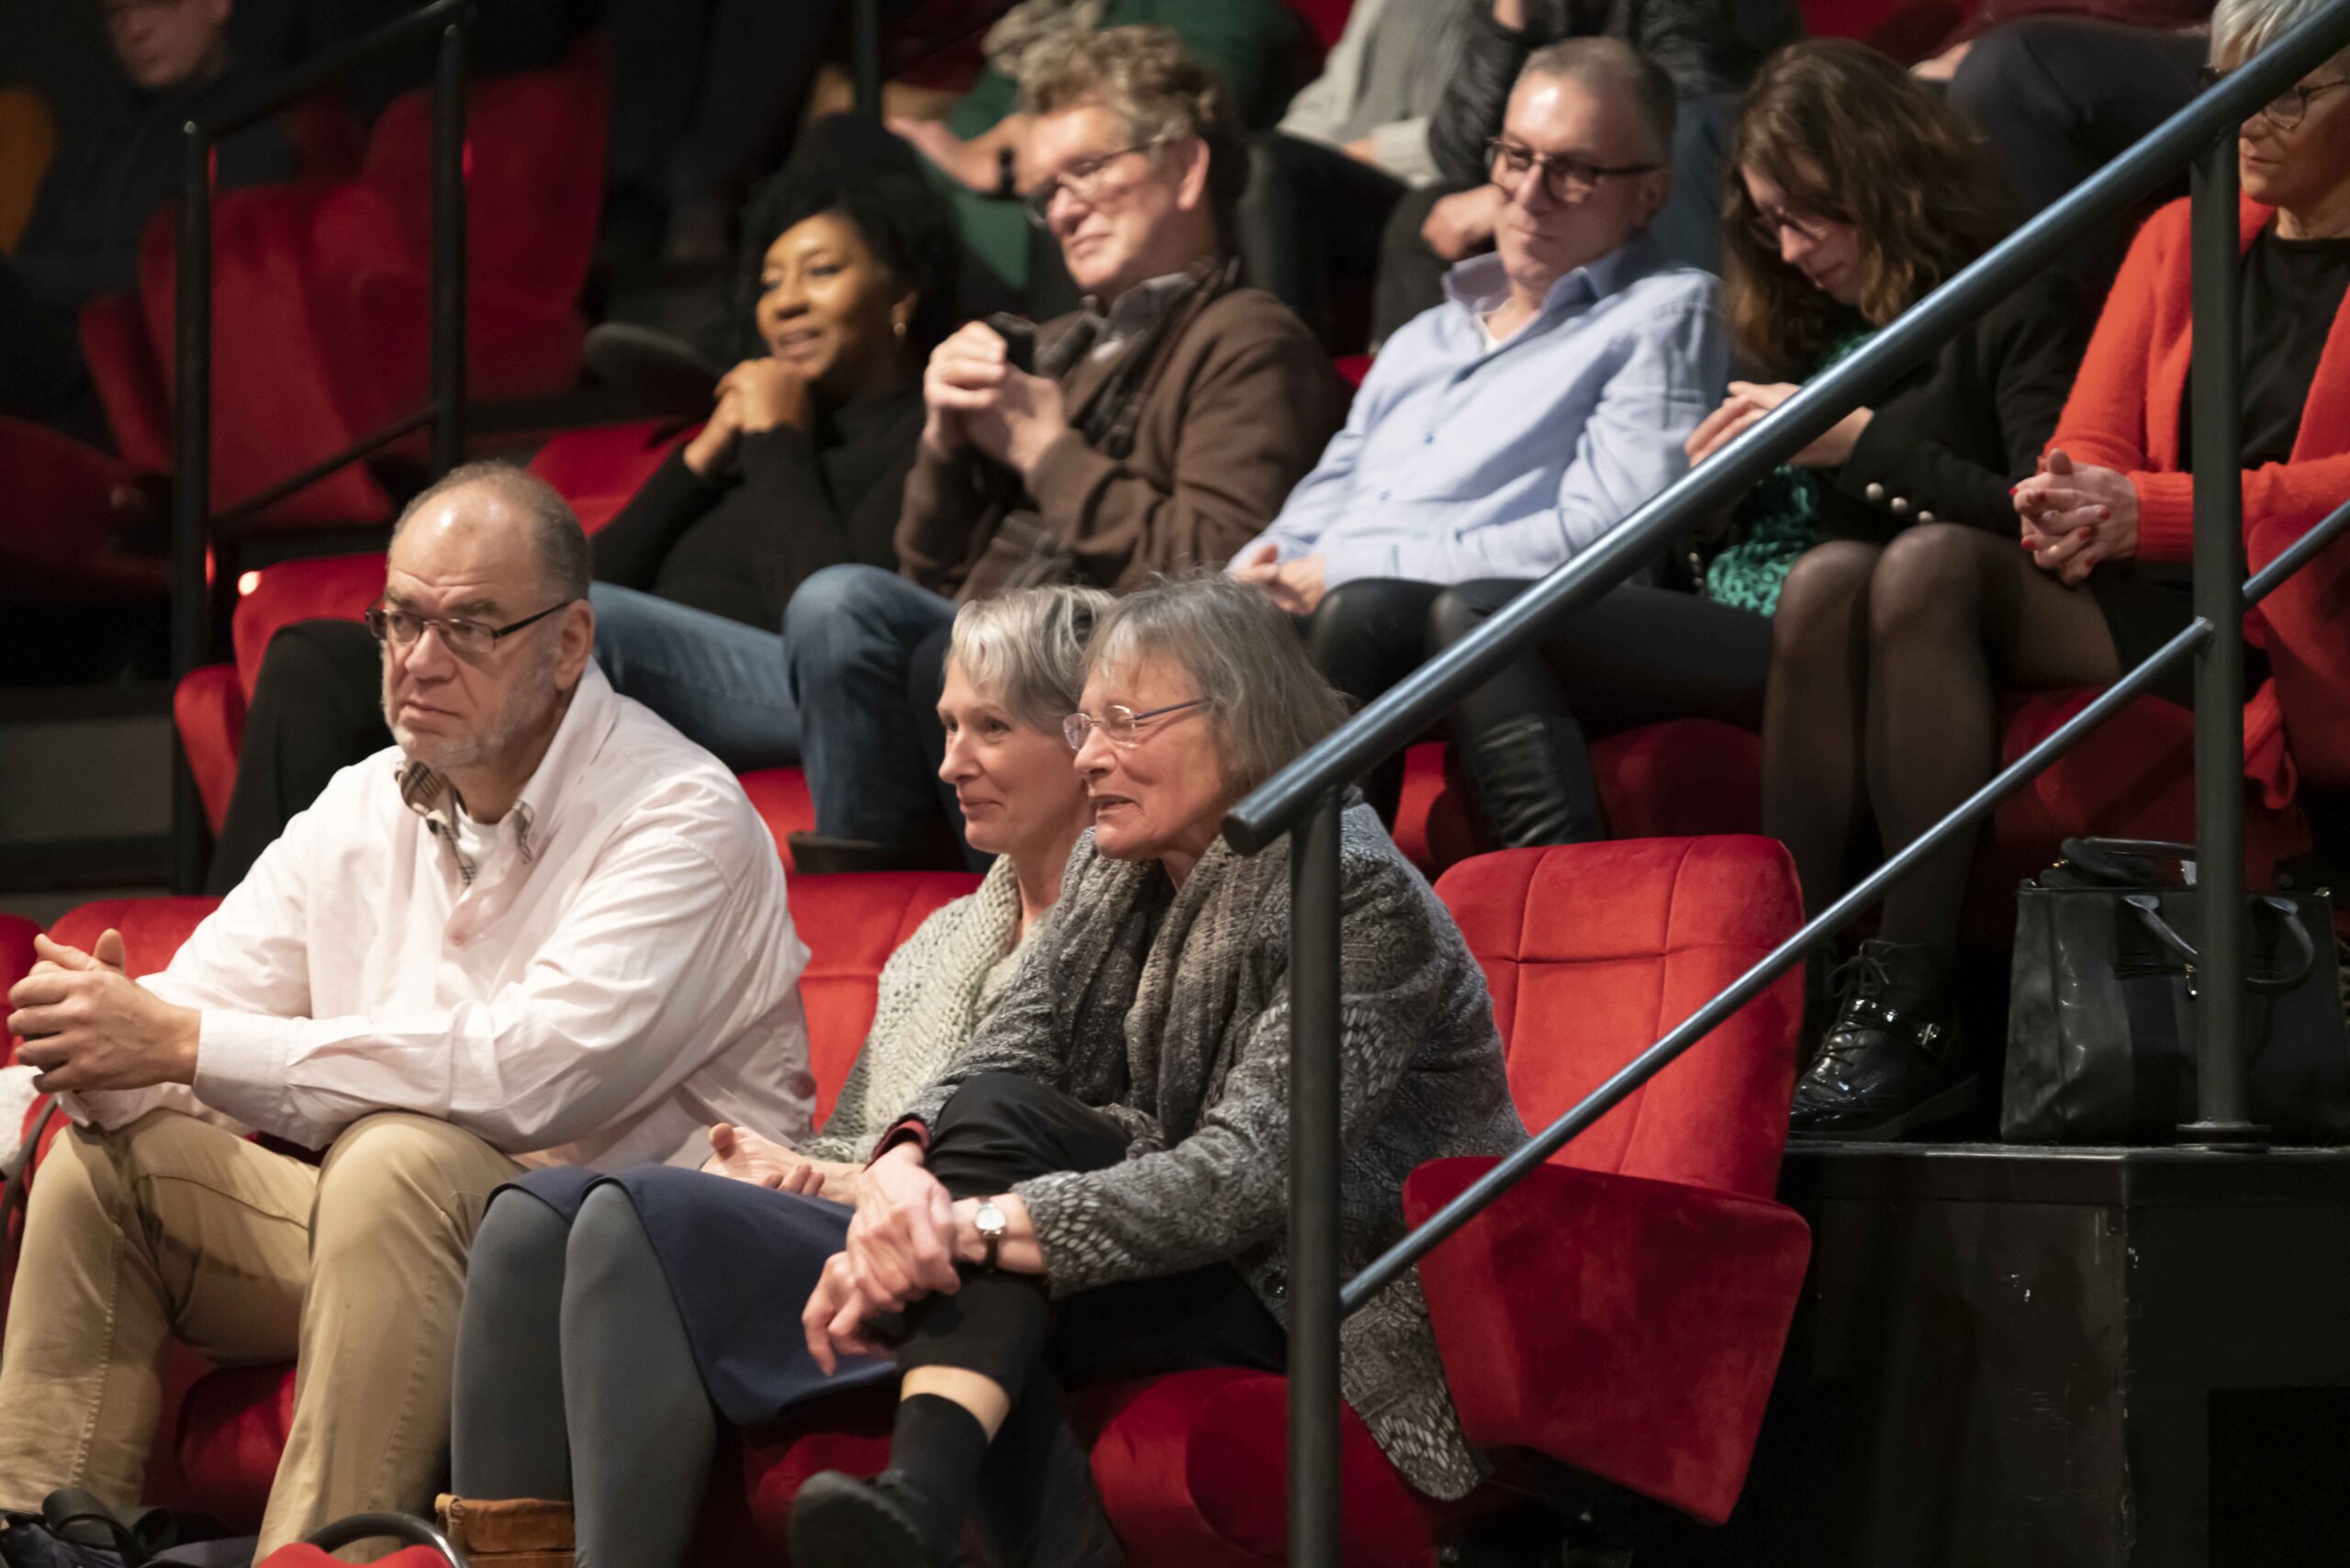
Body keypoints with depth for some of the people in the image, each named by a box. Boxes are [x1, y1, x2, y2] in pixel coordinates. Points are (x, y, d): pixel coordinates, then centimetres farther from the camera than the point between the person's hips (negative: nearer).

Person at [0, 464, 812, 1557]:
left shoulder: (680, 821, -14)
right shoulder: (361, 811, 11)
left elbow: (528, 1073, -28)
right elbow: (192, 1008, 6)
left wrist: (187, 1044, -27)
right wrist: (99, 1055, -23)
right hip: (390, 1233, 7)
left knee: (401, 1158, -34)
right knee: (113, 1148, -4)